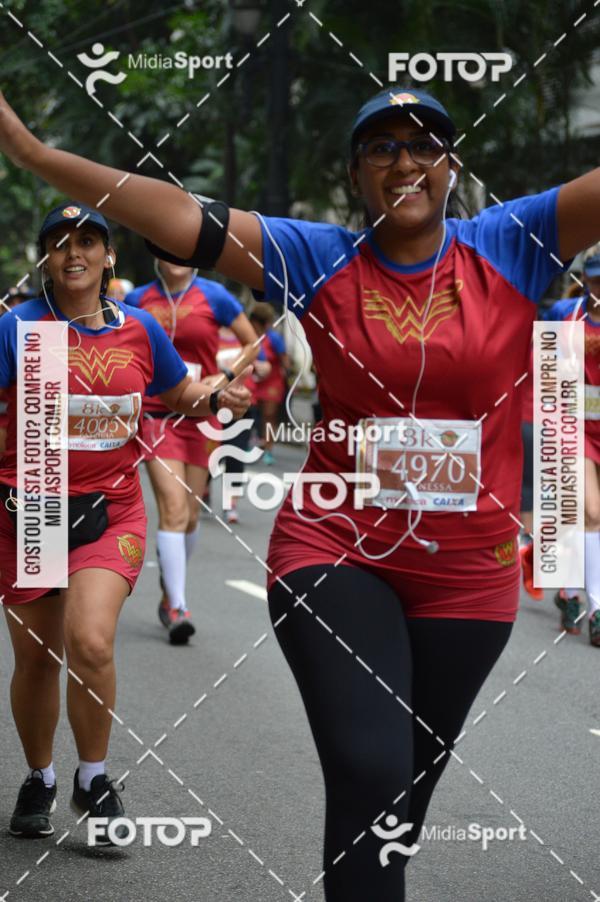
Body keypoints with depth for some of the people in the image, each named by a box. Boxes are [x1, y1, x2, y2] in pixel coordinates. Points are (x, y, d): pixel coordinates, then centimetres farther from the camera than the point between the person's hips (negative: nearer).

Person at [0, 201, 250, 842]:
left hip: (111, 511, 0)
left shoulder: (138, 330, 5)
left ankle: (93, 782, 2)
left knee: (91, 643, -19)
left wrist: (215, 397, 0)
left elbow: (180, 392, 20)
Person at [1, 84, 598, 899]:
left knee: (403, 794, 12)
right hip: (336, 552, -1)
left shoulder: (511, 246, -1)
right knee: (370, 775, -19)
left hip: (468, 576, 2)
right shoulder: (320, 259, -2)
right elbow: (184, 220, -9)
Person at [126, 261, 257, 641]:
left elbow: (253, 344, 6)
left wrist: (225, 377, -7)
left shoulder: (213, 295, -1)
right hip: (158, 415, -1)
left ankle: (170, 593, 31)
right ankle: (177, 607, -15)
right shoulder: (139, 299, 3)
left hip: (201, 417, 1)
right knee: (173, 508, -15)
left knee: (190, 515, 9)